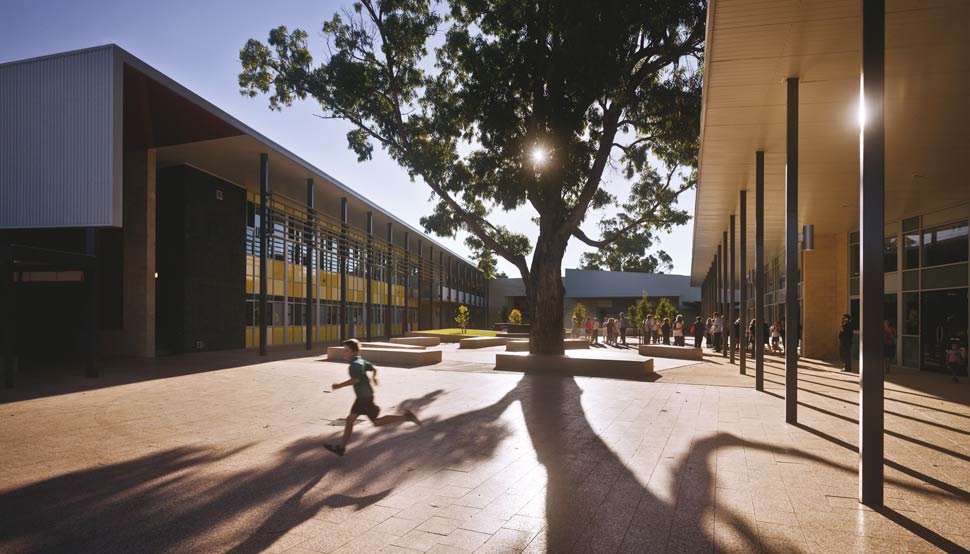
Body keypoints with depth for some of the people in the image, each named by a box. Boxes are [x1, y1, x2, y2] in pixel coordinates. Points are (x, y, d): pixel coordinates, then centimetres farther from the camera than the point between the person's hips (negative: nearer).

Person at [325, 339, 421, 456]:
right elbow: (374, 369, 23)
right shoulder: (361, 361, 11)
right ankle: (341, 447, 17)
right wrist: (374, 377, 43)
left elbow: (355, 380, -31)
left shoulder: (355, 364, -17)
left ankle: (405, 416, -1)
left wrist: (339, 385, -23)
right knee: (350, 420, 11)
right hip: (362, 397, 10)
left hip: (365, 397, -10)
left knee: (377, 422, -3)